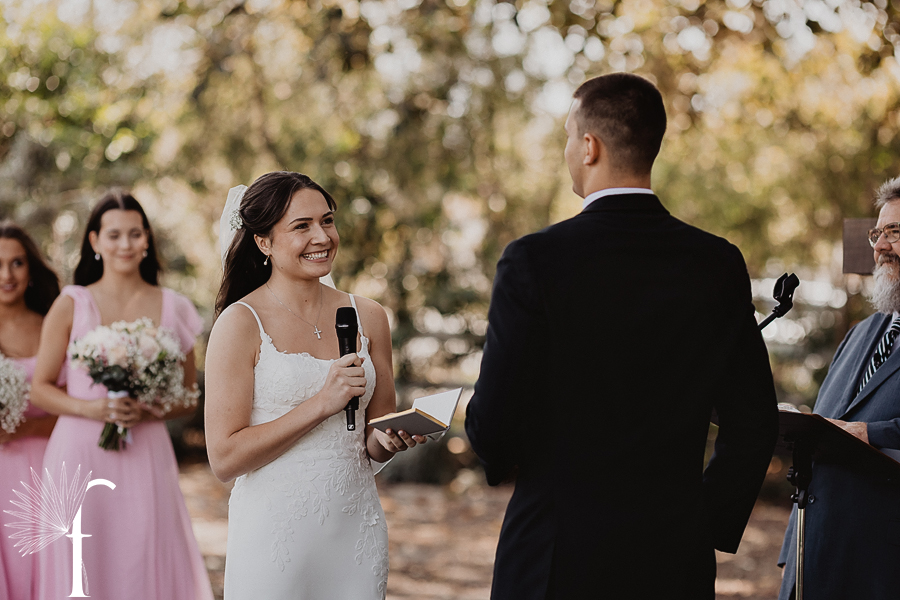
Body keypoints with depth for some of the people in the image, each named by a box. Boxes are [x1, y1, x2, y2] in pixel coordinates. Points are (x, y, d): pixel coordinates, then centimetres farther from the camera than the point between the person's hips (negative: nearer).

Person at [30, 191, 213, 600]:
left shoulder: (171, 309, 8)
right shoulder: (71, 305, 3)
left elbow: (189, 397, 12)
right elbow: (39, 389, 4)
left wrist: (149, 410, -7)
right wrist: (90, 408, -13)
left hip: (146, 456, 1)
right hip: (80, 454, -1)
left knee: (146, 564, -2)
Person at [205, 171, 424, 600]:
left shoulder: (366, 317, 5)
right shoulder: (241, 322, -8)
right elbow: (224, 459, -14)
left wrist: (391, 440, -9)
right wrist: (321, 404, -18)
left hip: (356, 529, 4)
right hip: (275, 529, -4)